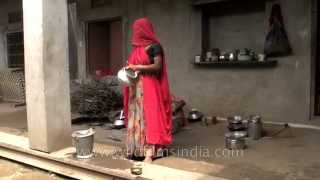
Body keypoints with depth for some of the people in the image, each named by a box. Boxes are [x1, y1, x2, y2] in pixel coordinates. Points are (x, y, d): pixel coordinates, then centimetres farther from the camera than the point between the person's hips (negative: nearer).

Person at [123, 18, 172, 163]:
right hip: (135, 87, 8)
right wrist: (129, 67, 3)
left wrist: (138, 67, -16)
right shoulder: (136, 47, 16)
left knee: (149, 117, -8)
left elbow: (157, 66, -15)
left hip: (149, 87, -8)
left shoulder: (155, 46, -7)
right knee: (136, 117, 9)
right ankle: (136, 149, 17)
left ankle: (149, 152, -7)